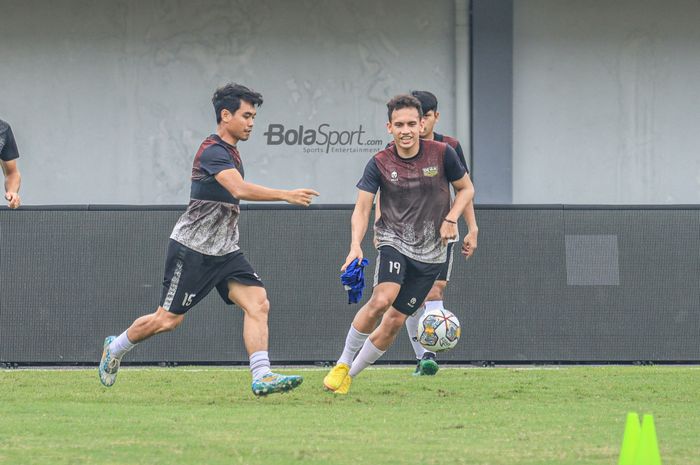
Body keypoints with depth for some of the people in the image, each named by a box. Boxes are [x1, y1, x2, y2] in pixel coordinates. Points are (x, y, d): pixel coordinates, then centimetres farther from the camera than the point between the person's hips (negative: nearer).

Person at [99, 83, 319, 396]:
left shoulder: (231, 152, 13)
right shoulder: (213, 152, -19)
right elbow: (240, 190, -35)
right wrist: (286, 195, -38)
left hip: (224, 251, 9)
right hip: (192, 249, -9)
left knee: (258, 303, -12)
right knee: (168, 320, 0)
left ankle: (261, 377, -18)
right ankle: (115, 348, 25)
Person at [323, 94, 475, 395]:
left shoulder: (442, 154, -5)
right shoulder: (380, 164, -5)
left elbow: (466, 189, 9)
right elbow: (362, 208, -6)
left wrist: (451, 219, -8)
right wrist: (356, 245, -23)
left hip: (431, 253, 1)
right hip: (394, 242, -1)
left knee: (395, 321, -2)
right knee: (381, 300, -28)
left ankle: (350, 376, 15)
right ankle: (342, 364, -12)